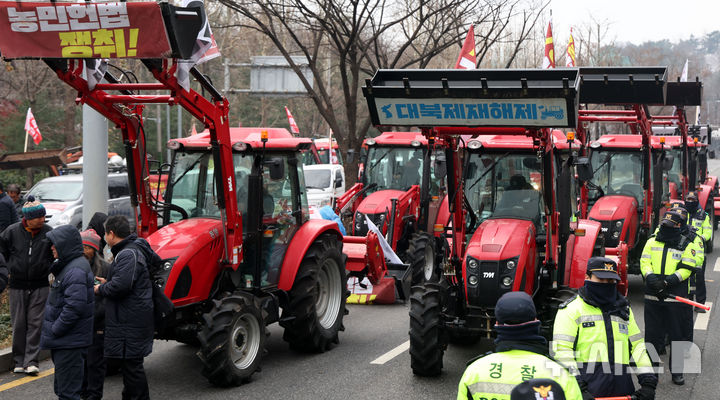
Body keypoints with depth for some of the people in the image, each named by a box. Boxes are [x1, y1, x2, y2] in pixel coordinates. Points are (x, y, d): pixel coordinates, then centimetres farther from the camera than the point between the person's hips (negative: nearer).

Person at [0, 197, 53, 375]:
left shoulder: (48, 232, -2)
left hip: (40, 286, 0)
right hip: (18, 285, 0)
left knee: (35, 323, -3)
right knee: (18, 324, 5)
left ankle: (31, 361, -1)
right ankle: (19, 362, 15)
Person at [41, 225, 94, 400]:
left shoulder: (76, 270, -20)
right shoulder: (68, 266, 14)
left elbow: (75, 306, -26)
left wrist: (55, 330, -19)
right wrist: (52, 330, 13)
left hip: (70, 342, -11)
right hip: (64, 340, 11)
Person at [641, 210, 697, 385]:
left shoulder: (686, 246, 3)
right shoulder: (652, 242, 10)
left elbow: (686, 269, -5)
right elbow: (644, 263, 4)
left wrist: (668, 281, -18)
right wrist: (651, 277, -16)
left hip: (676, 298, -2)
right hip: (653, 297, 2)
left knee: (678, 335, 3)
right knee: (652, 333, 8)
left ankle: (677, 371, 14)